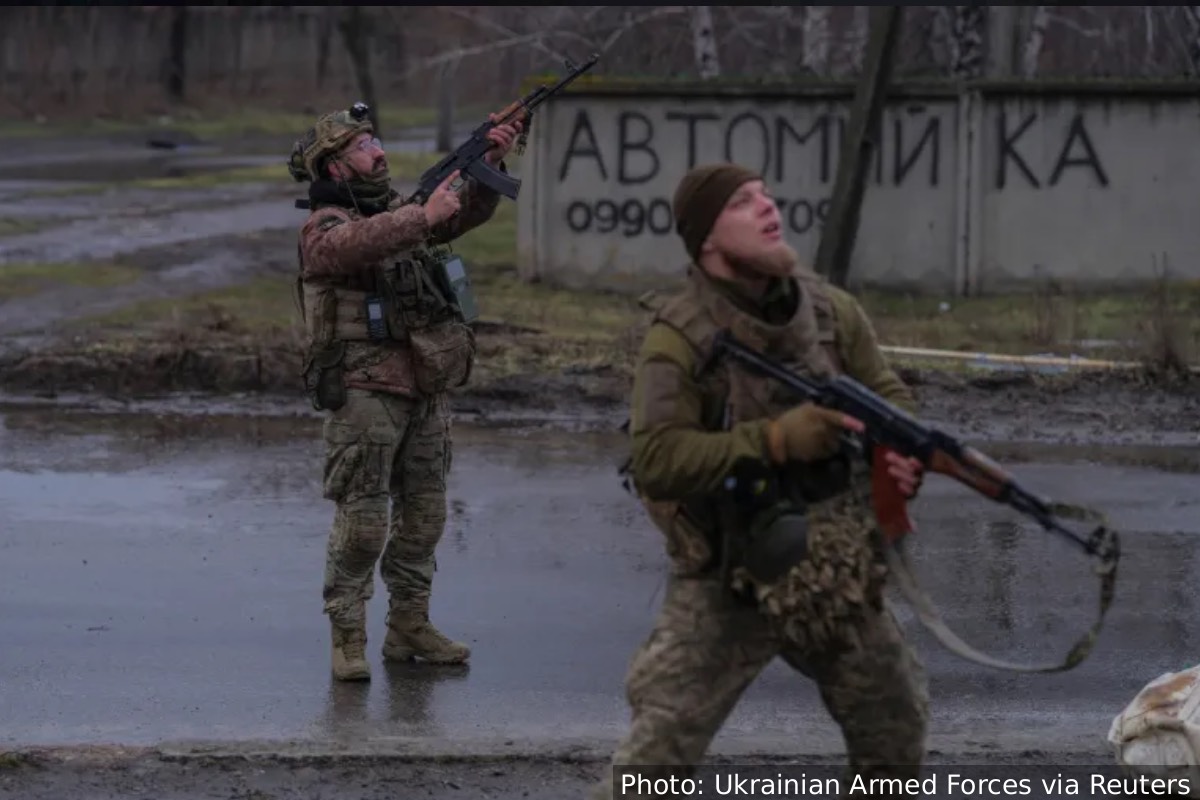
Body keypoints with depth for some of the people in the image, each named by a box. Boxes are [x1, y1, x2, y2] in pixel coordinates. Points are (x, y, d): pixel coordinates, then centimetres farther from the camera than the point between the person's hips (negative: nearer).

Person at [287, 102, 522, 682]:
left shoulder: (397, 211, 16)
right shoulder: (323, 230, -8)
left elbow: (467, 212, 15)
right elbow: (362, 243, -30)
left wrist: (490, 165, -2)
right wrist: (424, 216, -32)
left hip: (425, 390, 8)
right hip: (365, 392, -8)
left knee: (424, 513, 11)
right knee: (362, 520, -9)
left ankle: (410, 625, 21)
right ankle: (348, 637, -4)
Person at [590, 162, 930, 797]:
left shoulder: (830, 310, 0)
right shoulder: (680, 338, -17)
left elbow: (888, 395, 10)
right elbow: (654, 460, -26)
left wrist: (903, 452, -14)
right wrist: (774, 440, -31)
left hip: (838, 574, 6)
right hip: (727, 584, -6)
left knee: (895, 724, 18)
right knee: (658, 748, -11)